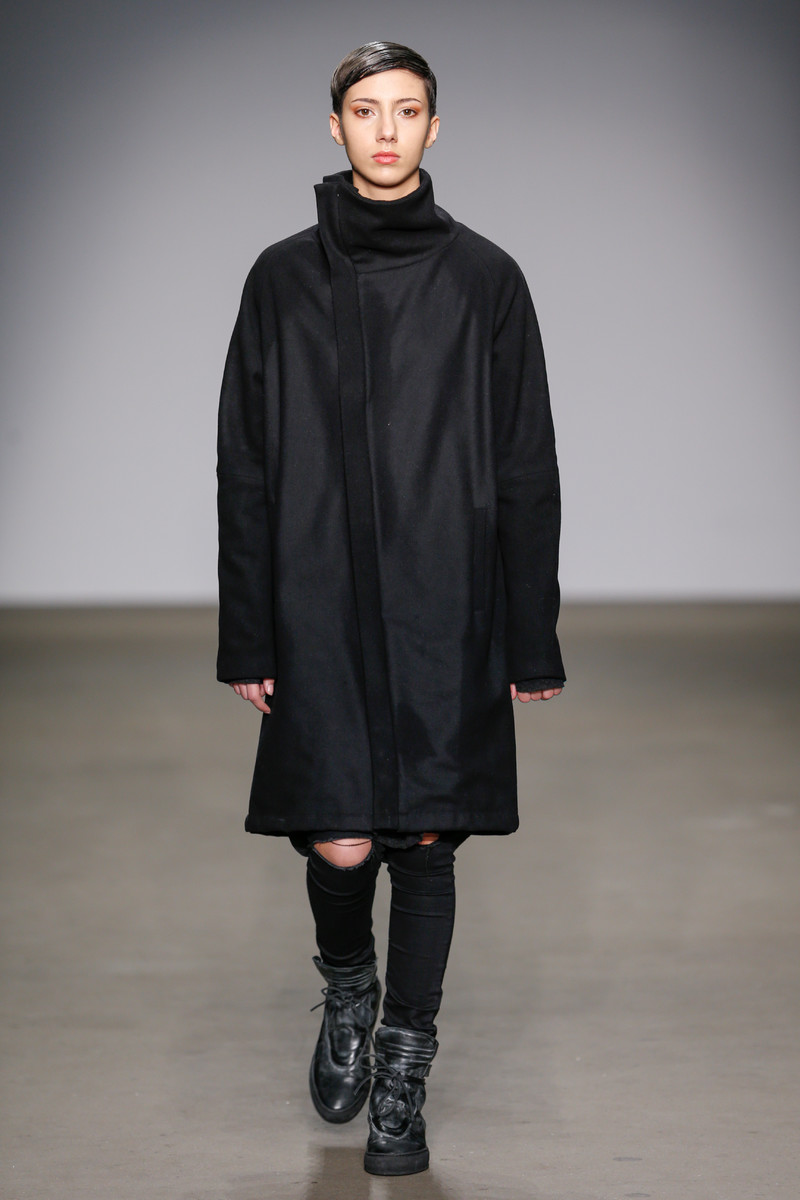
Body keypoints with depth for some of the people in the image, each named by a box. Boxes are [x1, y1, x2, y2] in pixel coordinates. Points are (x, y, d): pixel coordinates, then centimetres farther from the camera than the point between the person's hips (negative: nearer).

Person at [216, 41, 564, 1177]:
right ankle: (348, 990, 27)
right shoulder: (282, 280, 6)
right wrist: (246, 640, 3)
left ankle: (404, 1069, 19)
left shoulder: (485, 279, 4)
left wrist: (533, 641, 1)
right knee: (339, 845, -5)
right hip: (321, 612, 0)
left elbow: (527, 475, 4)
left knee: (425, 842, 3)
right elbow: (245, 474, 7)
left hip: (447, 616, 0)